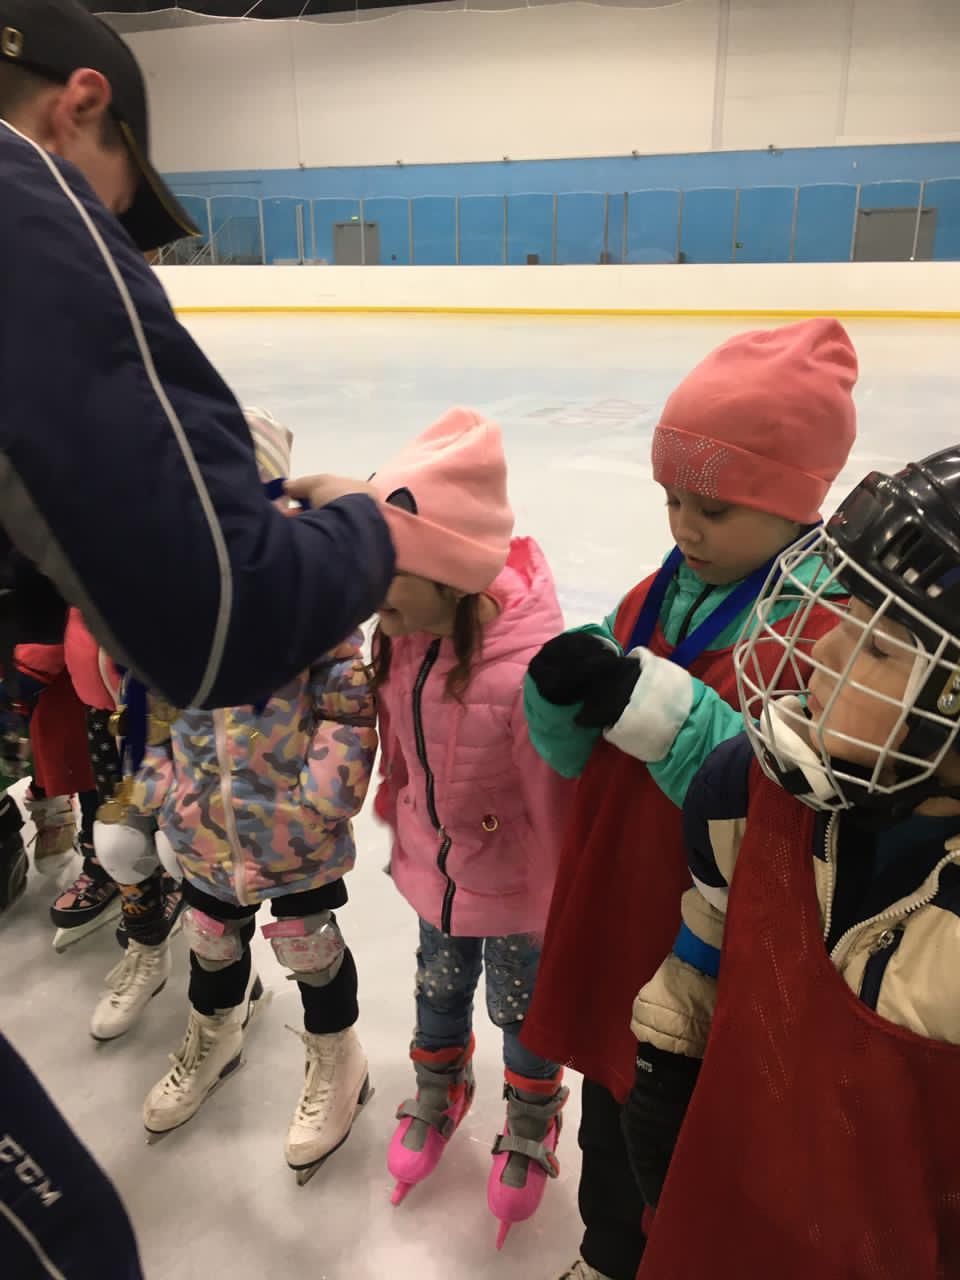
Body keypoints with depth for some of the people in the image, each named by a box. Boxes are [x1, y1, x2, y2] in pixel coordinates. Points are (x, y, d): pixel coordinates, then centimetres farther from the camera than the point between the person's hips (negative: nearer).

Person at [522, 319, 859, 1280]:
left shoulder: (832, 634, -20)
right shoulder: (657, 596, 1)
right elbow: (577, 755, 3)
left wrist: (666, 714, -34)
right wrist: (567, 688, -18)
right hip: (611, 932, 7)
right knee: (608, 1131, 29)